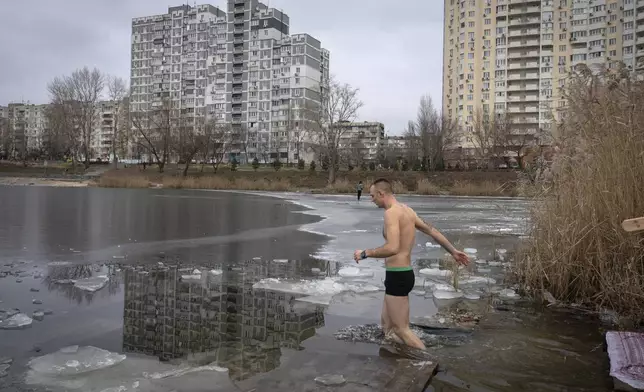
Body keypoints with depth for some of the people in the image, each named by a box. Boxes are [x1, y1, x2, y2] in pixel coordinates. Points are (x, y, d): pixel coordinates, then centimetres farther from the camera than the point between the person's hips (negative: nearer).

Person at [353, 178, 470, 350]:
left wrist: (365, 253, -18)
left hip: (397, 276, -10)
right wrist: (453, 252, 30)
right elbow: (432, 231, 21)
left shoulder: (392, 212, -17)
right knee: (387, 325, 17)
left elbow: (392, 248, -31)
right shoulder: (407, 210, 12)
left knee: (401, 330, -2)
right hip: (403, 273, 10)